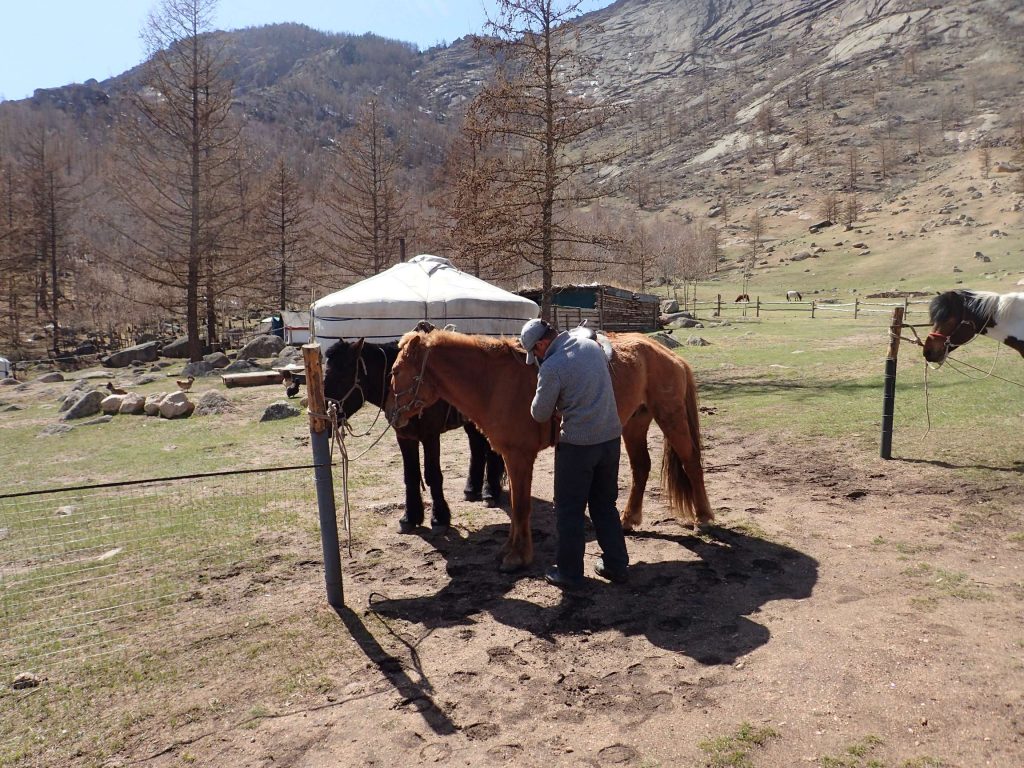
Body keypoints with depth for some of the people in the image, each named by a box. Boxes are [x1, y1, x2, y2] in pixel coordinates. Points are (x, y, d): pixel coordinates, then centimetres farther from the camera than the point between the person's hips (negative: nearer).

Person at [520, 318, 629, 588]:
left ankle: (569, 571, 17)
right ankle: (616, 564, 26)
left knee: (569, 510, 8)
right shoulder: (591, 344, 3)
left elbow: (540, 414, -7)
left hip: (577, 444, -7)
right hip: (611, 437, 7)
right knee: (605, 505, 19)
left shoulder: (552, 367, -17)